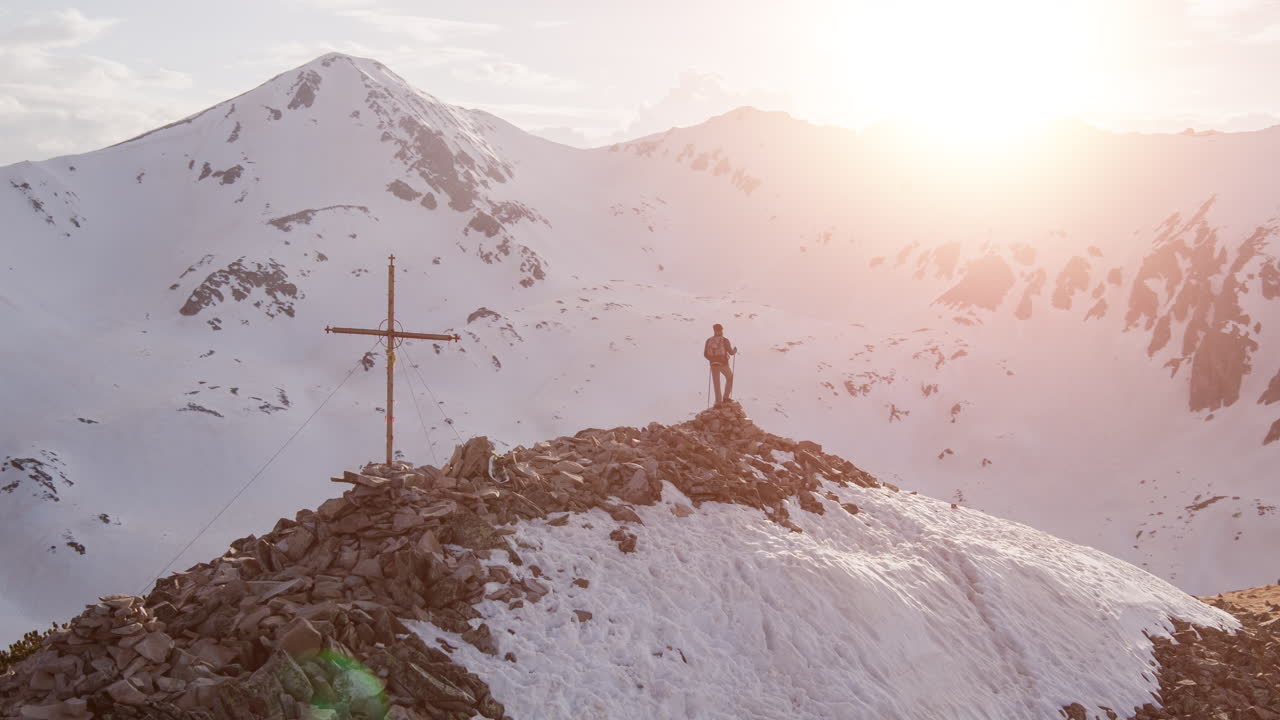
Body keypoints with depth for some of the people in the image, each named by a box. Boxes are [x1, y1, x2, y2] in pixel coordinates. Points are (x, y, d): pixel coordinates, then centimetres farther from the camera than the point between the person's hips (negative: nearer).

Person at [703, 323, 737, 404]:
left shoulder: (709, 340, 0)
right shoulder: (725, 340, -9)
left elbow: (705, 354, 2)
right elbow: (731, 352, -7)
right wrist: (735, 350, 17)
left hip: (713, 364, 2)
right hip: (723, 364, -2)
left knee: (717, 383, 10)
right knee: (730, 378, 23)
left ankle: (718, 401, 6)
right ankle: (726, 397, 19)